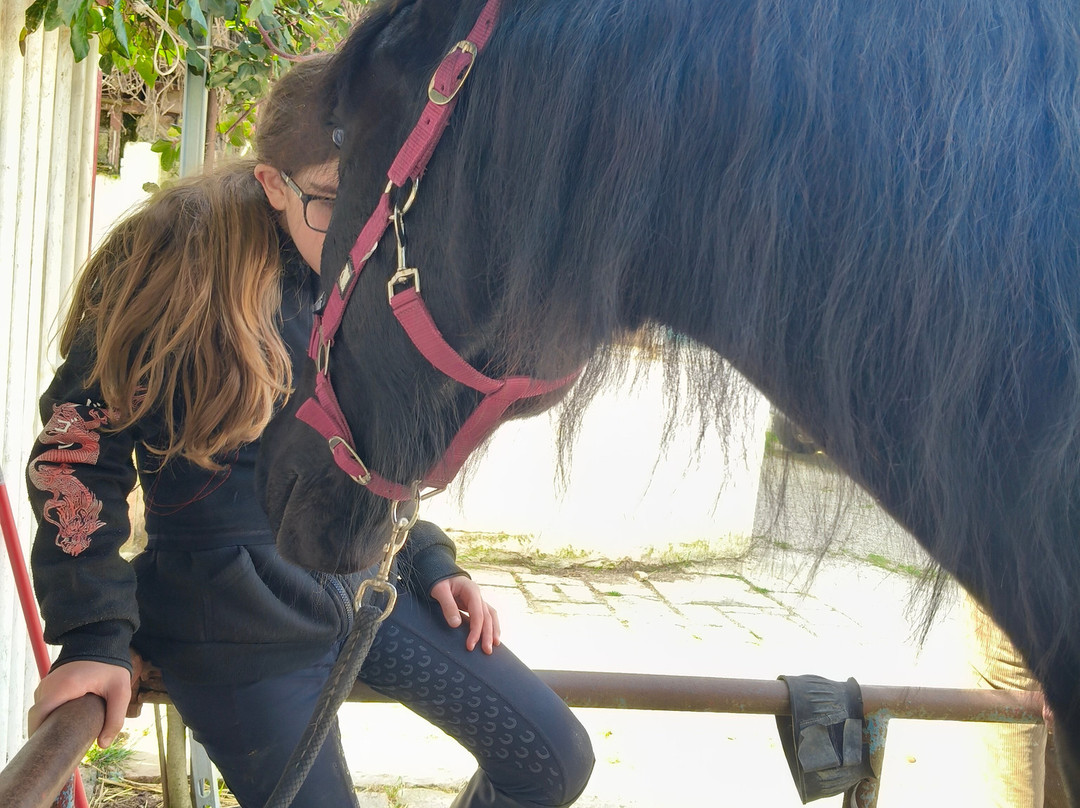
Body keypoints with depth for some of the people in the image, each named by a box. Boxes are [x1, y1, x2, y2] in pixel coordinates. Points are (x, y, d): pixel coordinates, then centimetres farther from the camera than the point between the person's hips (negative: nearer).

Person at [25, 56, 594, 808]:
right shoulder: (177, 268, -16)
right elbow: (79, 448, -14)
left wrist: (428, 560, 7)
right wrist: (99, 636, -19)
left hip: (366, 582, 6)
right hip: (236, 623, -5)